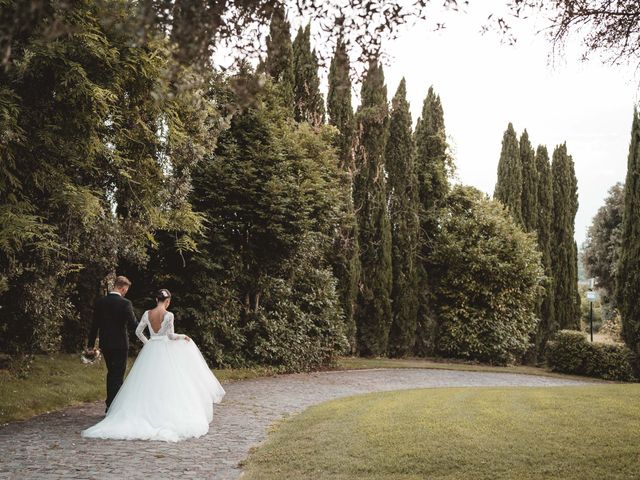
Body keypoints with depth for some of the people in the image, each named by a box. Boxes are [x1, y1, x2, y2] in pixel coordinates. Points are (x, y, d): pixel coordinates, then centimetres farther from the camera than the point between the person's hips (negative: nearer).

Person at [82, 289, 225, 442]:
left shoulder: (147, 314, 2)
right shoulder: (168, 315, -12)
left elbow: (138, 331, 8)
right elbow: (171, 335, -12)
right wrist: (183, 337, 7)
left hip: (149, 351, 4)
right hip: (165, 351, -4)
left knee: (148, 383, 9)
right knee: (165, 383, 1)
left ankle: (146, 411, 9)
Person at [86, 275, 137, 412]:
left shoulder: (100, 302, 1)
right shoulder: (125, 303, -15)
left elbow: (94, 324, 5)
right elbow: (133, 324, -14)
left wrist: (91, 344, 12)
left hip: (105, 344, 6)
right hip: (120, 344, -5)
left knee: (111, 373, 19)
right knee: (118, 375, 4)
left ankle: (110, 405, 25)